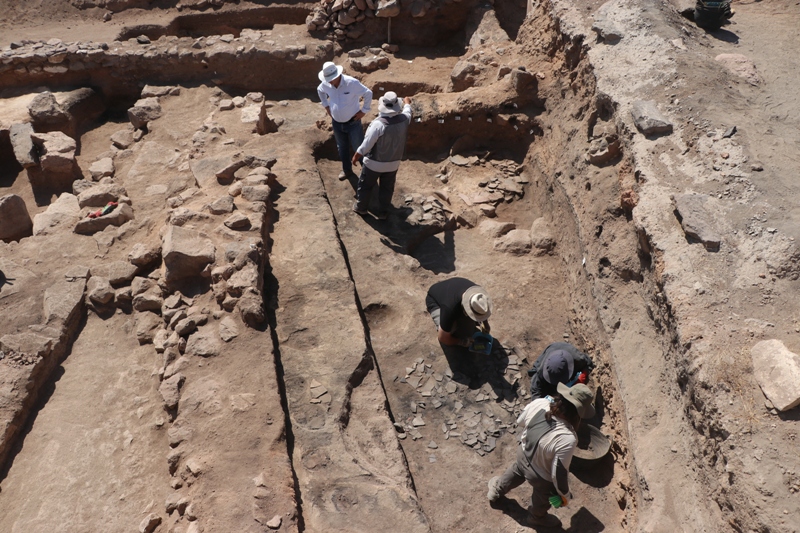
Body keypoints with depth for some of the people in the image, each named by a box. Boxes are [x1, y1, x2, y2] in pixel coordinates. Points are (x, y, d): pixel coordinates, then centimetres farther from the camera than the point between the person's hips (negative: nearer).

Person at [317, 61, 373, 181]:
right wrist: (326, 106, 10)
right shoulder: (325, 84, -10)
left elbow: (368, 94, -14)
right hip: (336, 123, 5)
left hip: (353, 122, -5)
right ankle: (347, 170, 39)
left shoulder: (352, 83, -25)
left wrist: (364, 110, -11)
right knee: (342, 148, 20)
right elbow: (320, 91, 15)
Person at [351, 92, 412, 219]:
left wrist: (356, 156, -7)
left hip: (374, 163, -4)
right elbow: (407, 112, 12)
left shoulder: (378, 124, -30)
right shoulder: (403, 119, -15)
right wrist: (407, 103, 35)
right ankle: (383, 212, 34)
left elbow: (366, 144, -23)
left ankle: (361, 207, 37)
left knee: (365, 185, 19)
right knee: (387, 188, 22)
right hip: (393, 163, 4)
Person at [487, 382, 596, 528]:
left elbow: (520, 422, -6)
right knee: (543, 498, 32)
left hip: (523, 454, 4)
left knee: (517, 471, 39)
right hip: (541, 476, -4)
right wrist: (565, 495, -10)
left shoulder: (538, 403, -28)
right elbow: (559, 474, -29)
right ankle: (537, 517, 64)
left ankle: (497, 490, 67)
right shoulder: (567, 439, -43)